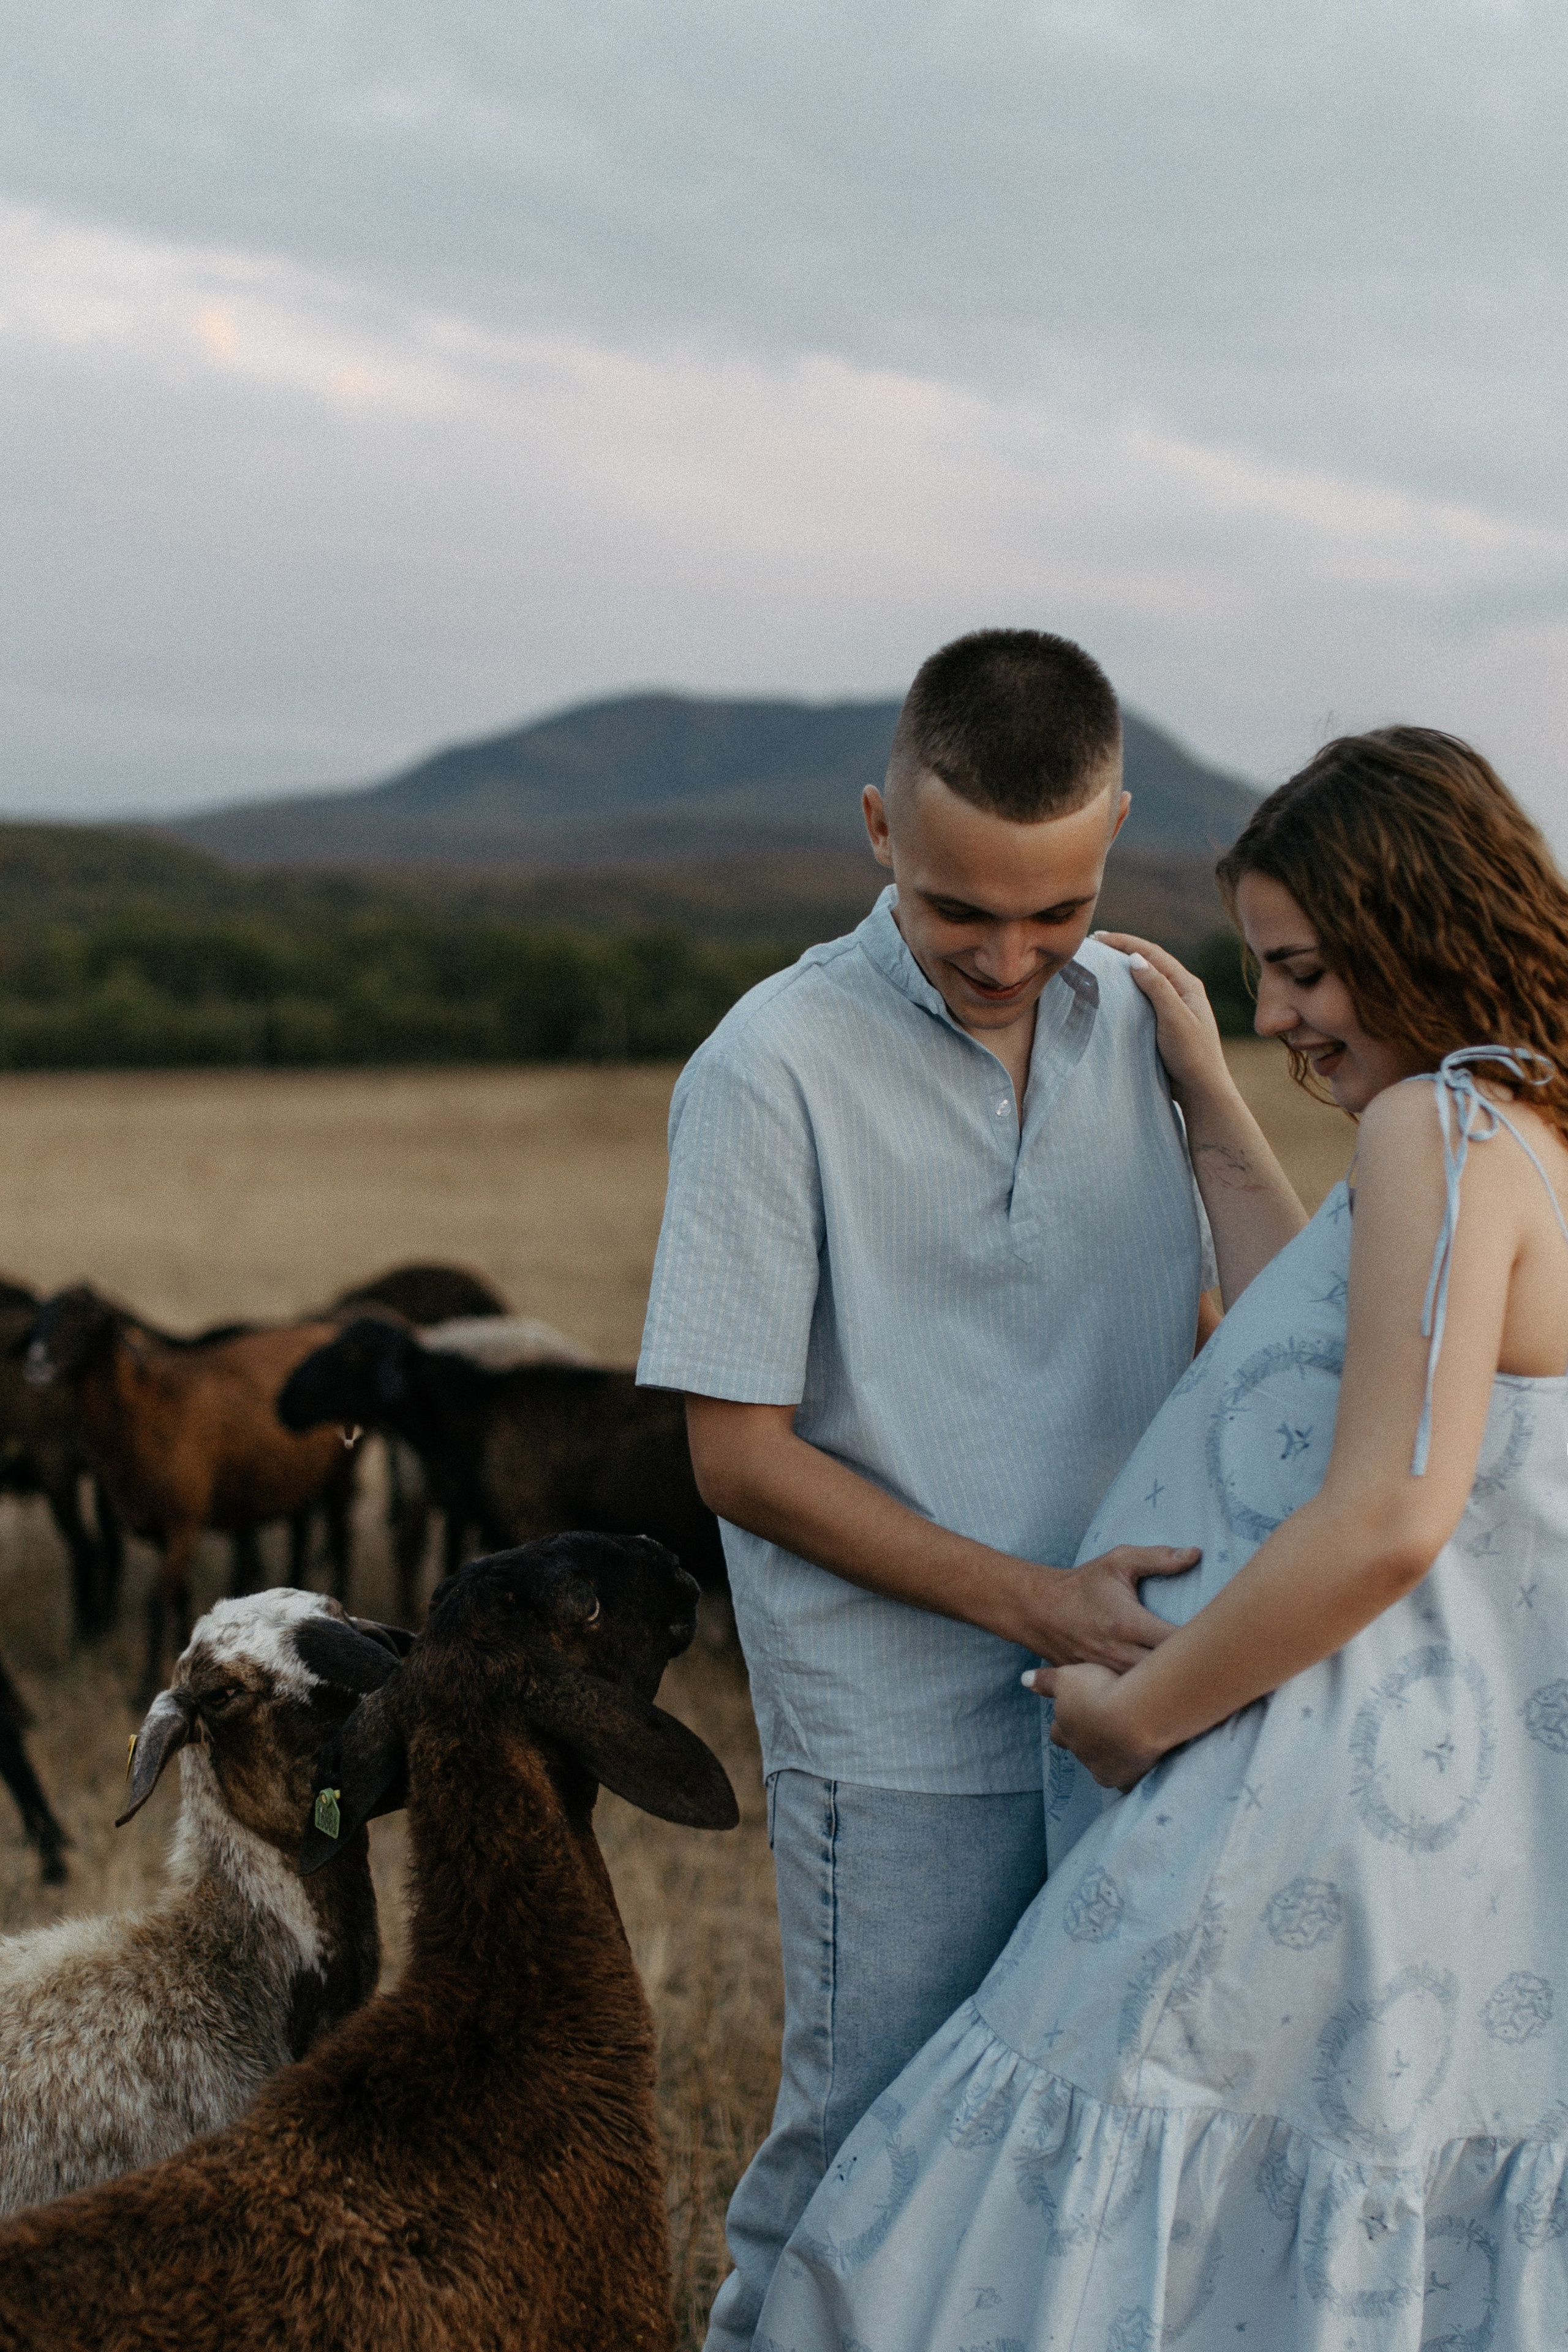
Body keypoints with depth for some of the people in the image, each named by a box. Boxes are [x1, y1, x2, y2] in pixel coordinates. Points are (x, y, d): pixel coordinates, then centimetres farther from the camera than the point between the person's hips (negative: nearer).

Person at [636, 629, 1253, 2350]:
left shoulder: (1129, 1014, 5)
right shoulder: (775, 1067, -13)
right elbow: (738, 1452, -12)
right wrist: (1028, 1600, -17)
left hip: (1125, 1694, 5)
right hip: (903, 1731, -5)